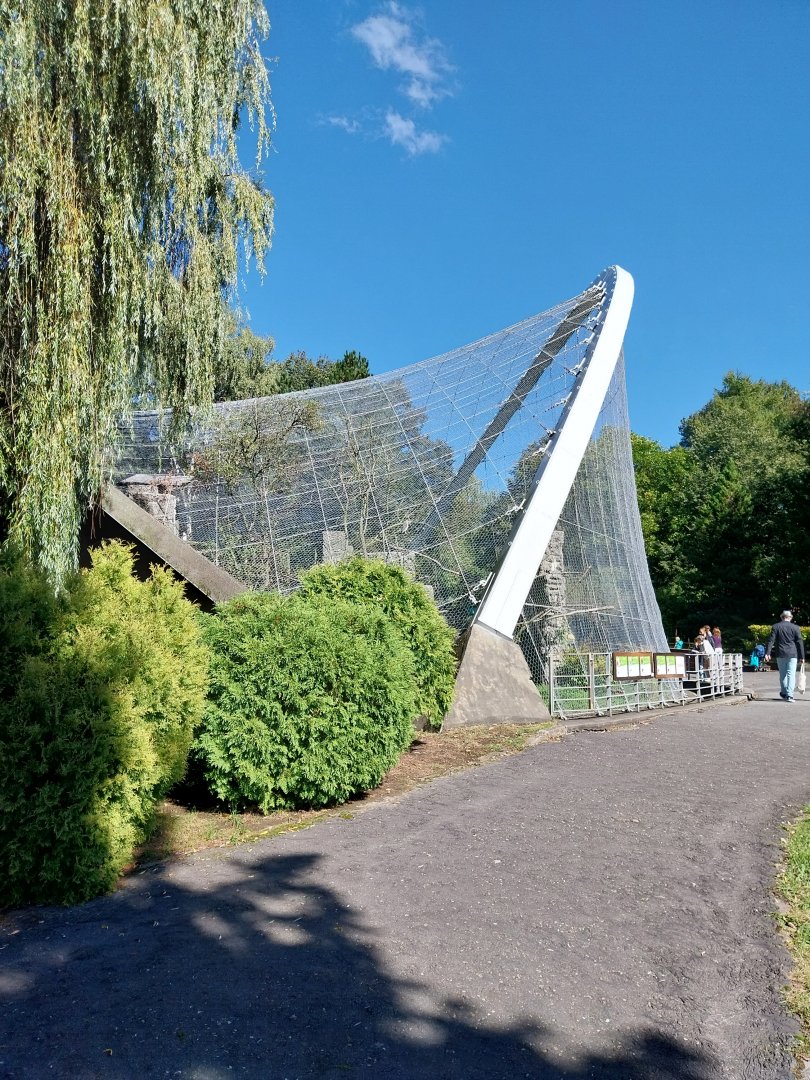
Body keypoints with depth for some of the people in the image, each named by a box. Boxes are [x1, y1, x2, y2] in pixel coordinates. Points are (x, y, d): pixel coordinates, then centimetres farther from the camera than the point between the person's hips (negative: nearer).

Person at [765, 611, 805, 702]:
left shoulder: (775, 627, 0)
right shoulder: (795, 628, 0)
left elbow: (771, 640, -5)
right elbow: (800, 642, 1)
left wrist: (768, 653, -6)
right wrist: (802, 656, 4)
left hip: (780, 654, 1)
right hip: (792, 654, -1)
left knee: (782, 674, 13)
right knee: (791, 674, -2)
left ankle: (784, 693, 21)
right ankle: (789, 695, -9)